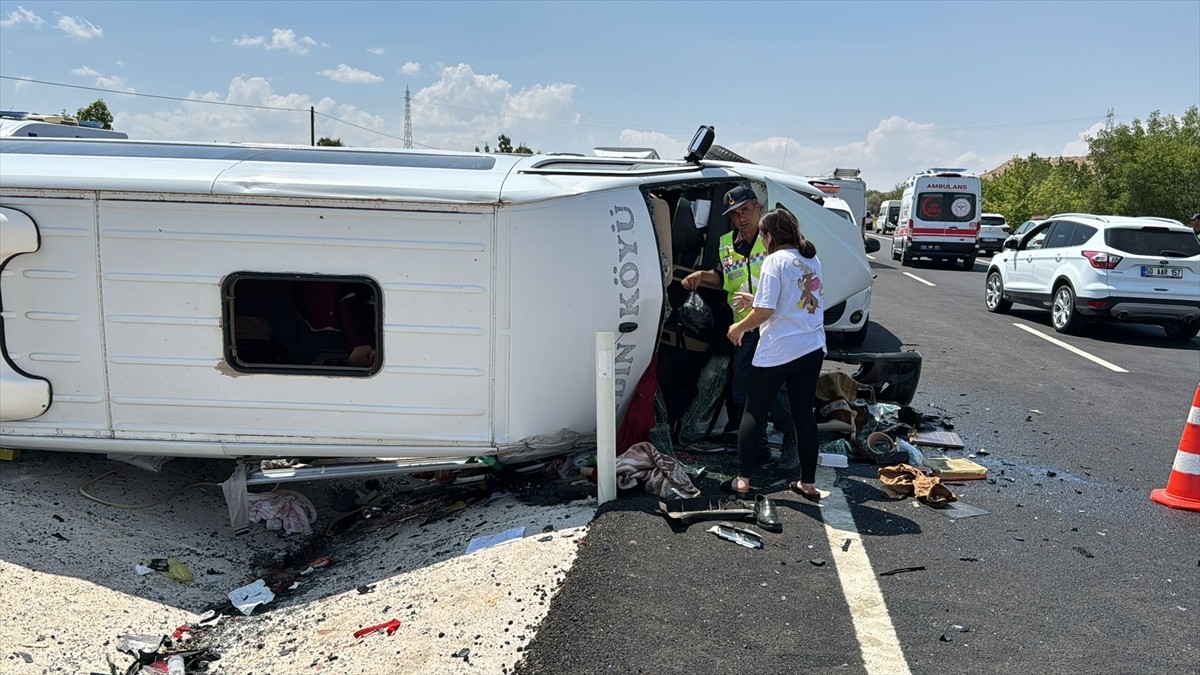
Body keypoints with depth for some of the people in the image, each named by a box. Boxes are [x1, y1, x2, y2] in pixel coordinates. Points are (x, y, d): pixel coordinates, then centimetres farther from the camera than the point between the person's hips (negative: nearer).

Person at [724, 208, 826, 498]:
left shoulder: (775, 260, -12)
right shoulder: (812, 260, 12)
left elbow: (765, 311, -17)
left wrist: (739, 328, 0)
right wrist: (755, 300, 23)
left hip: (777, 352, -7)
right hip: (812, 349, 7)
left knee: (753, 412, 6)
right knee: (804, 413, 12)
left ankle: (742, 479, 7)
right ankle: (808, 482, 16)